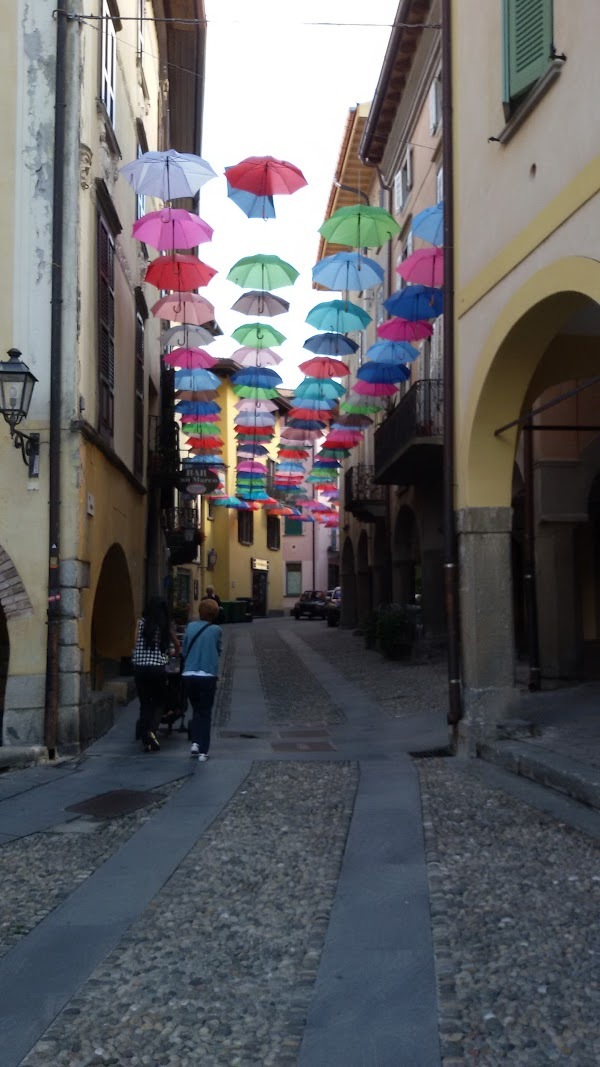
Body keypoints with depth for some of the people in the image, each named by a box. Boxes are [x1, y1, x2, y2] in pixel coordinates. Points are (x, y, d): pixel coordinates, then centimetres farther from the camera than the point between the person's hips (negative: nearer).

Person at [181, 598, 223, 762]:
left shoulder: (190, 627, 2)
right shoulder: (216, 630, -4)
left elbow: (183, 651, 9)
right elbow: (219, 650, 7)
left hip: (188, 676, 2)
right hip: (208, 676, -2)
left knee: (196, 709, 20)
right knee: (205, 713, 9)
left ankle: (195, 742, 7)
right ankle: (203, 751, 6)